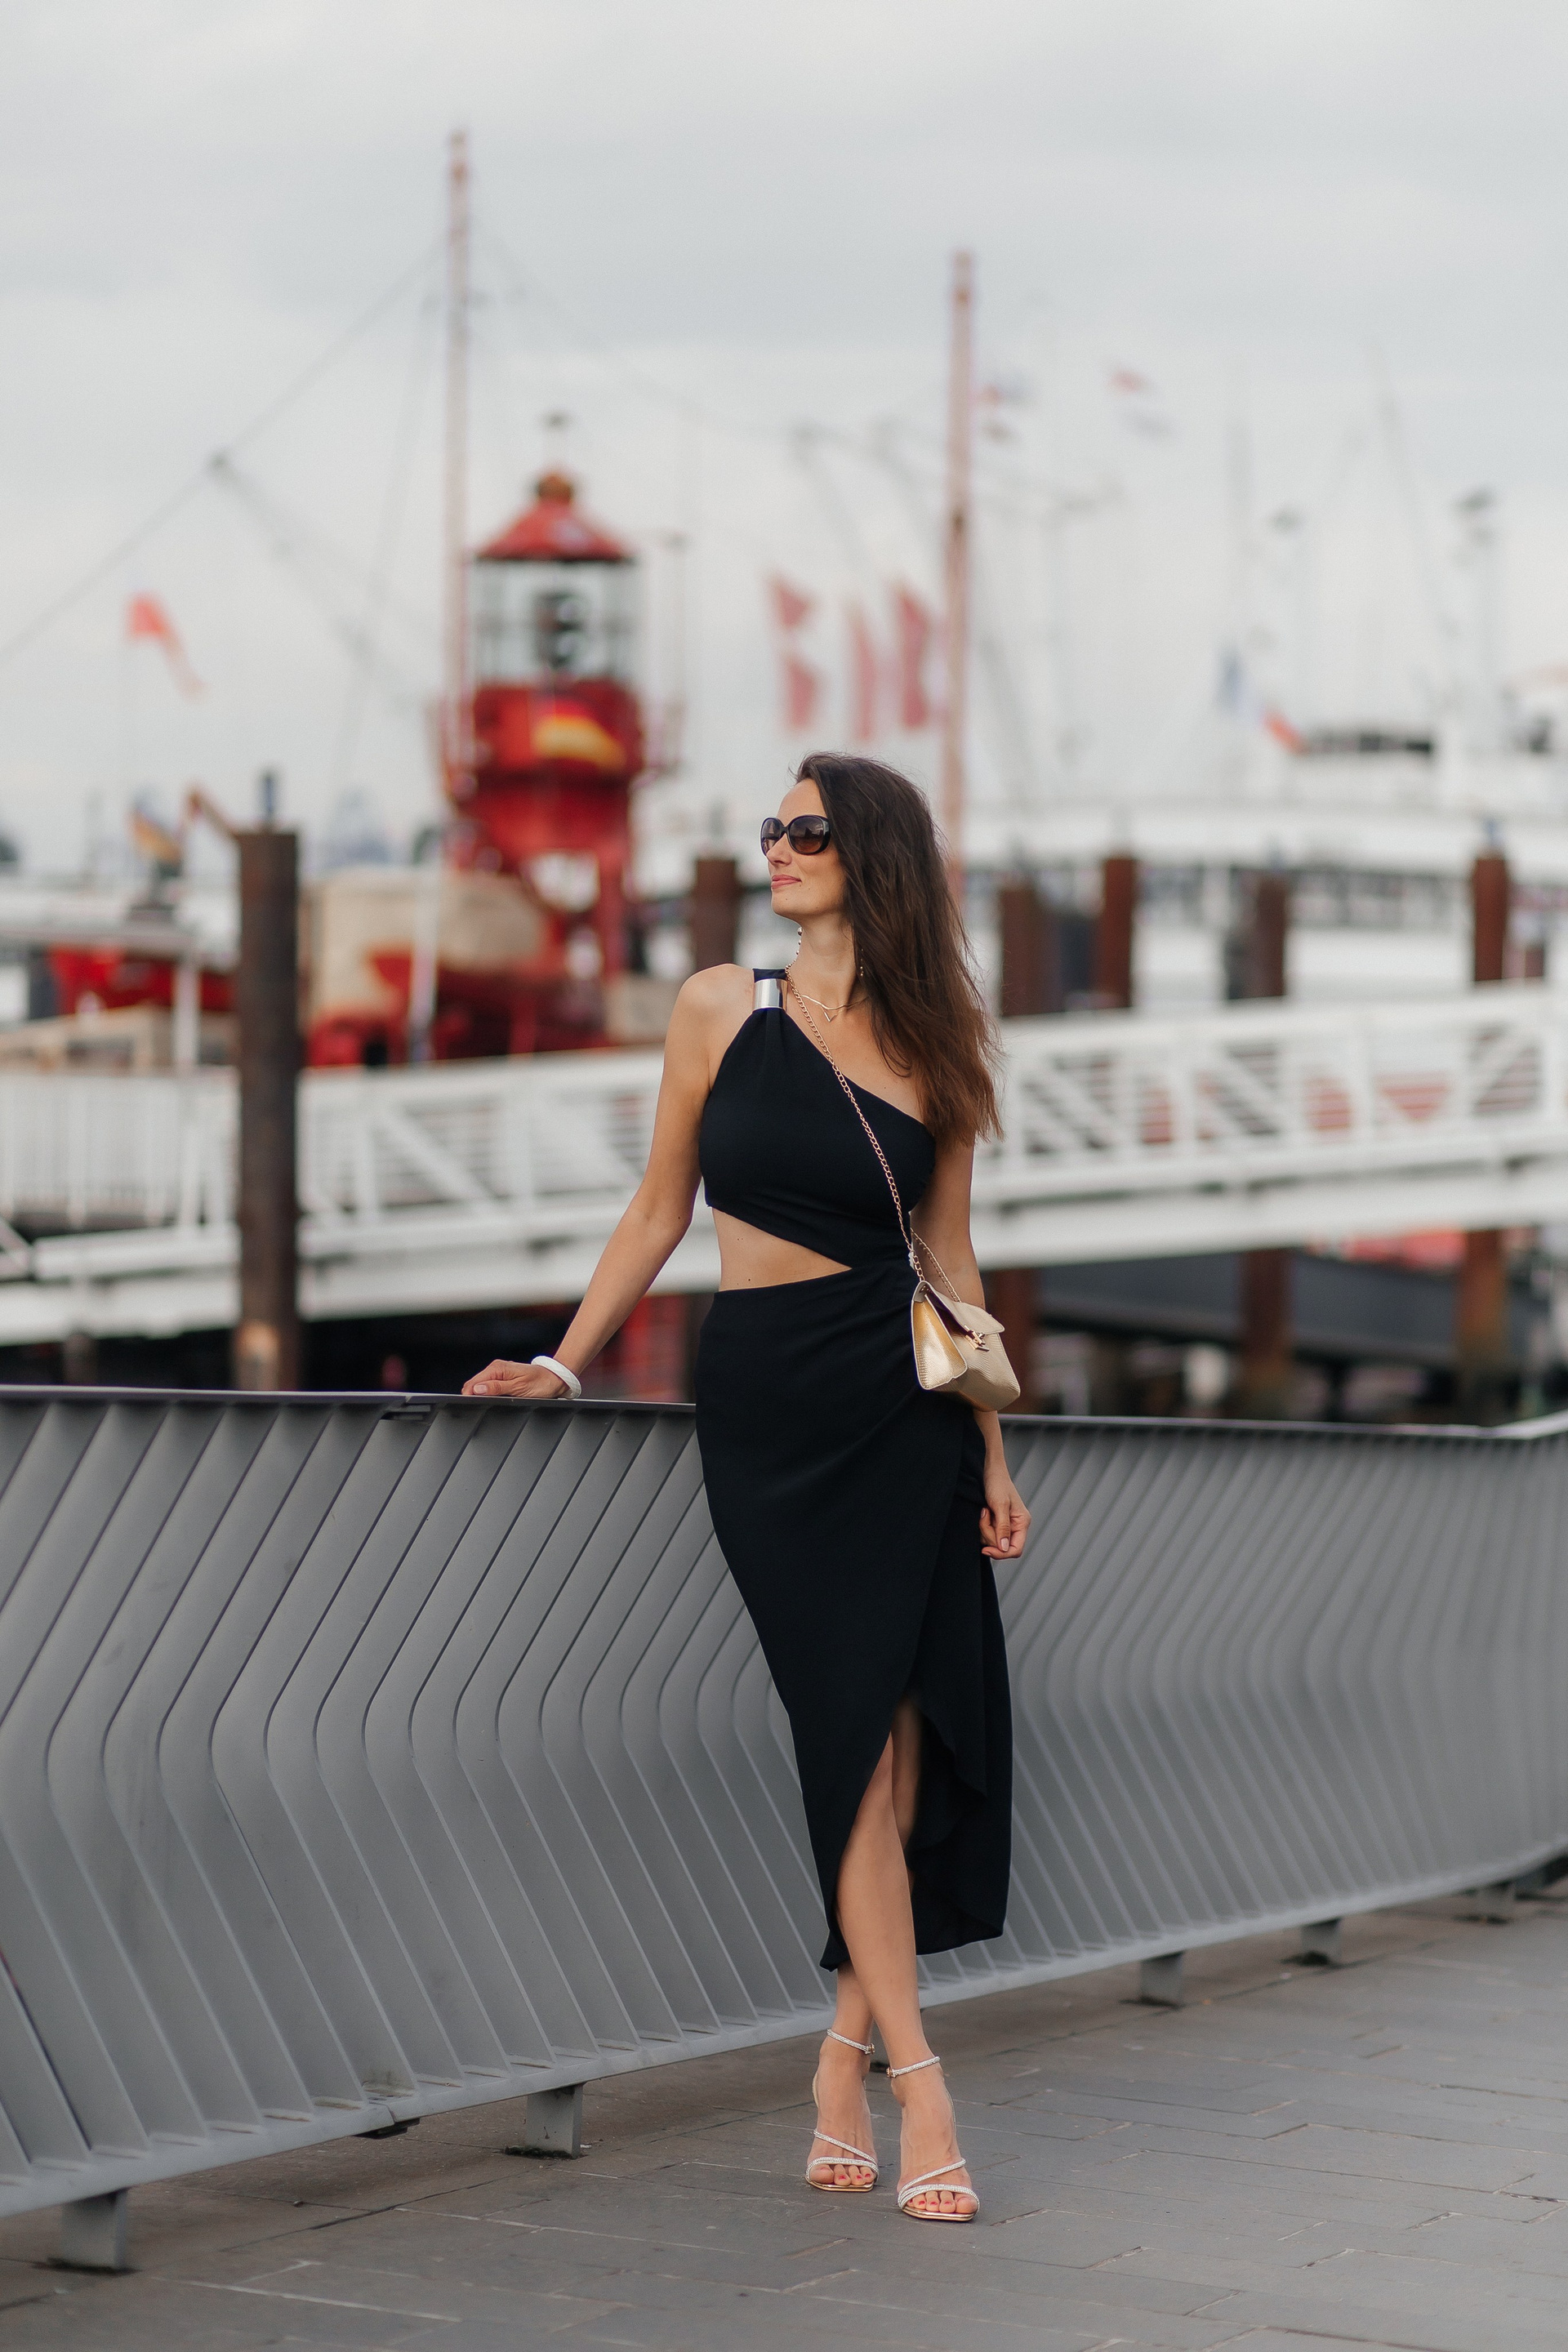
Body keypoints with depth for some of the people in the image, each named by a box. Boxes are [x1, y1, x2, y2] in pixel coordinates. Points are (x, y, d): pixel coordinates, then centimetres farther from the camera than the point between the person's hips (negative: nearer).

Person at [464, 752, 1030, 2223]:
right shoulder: (722, 1010, 5)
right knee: (856, 1725, -6)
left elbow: (948, 1255, 12)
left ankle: (847, 2055, 6)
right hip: (764, 1398, -1)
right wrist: (564, 1363, 4)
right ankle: (915, 2079, -5)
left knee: (906, 1731, -4)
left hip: (904, 1398, 2)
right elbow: (660, 1210, 11)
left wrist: (993, 1450, 11)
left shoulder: (932, 1046, 8)